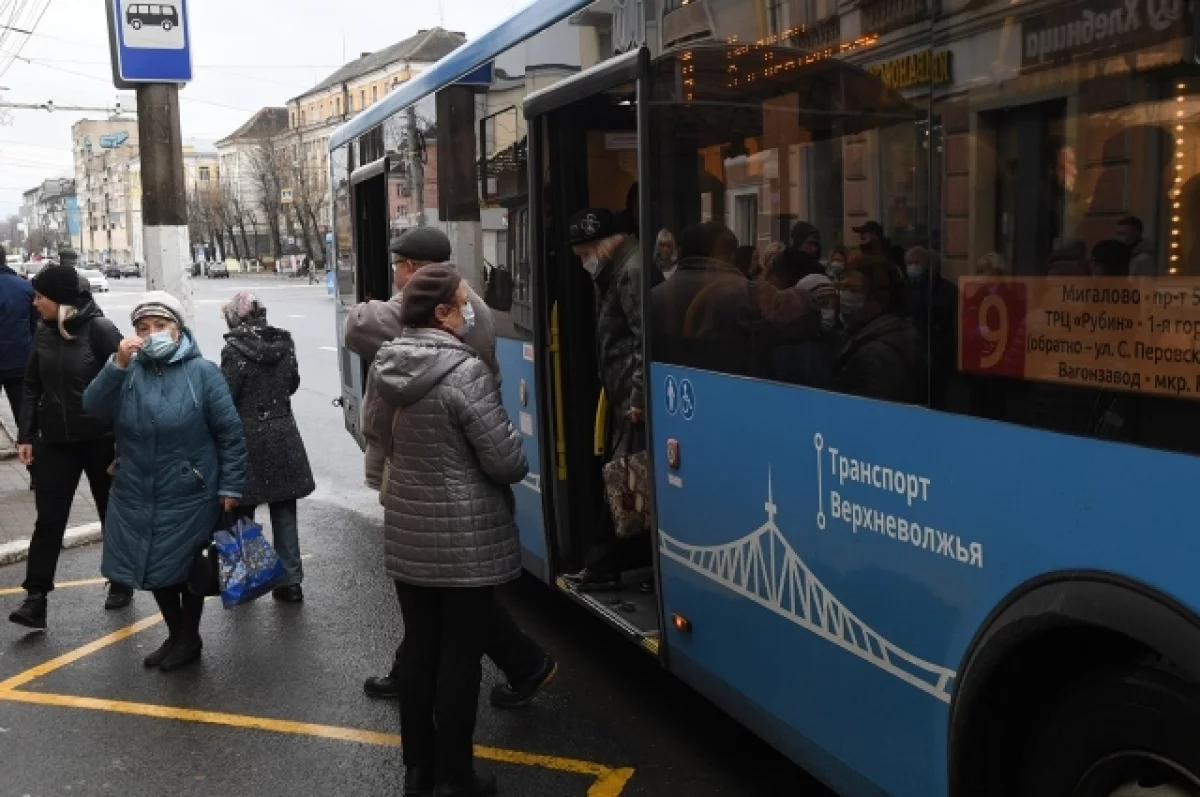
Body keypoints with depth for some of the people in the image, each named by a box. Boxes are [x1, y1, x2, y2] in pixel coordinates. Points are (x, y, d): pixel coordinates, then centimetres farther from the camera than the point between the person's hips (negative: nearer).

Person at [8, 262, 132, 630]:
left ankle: (120, 583, 28)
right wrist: (26, 435, 4)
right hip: (55, 441, 4)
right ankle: (36, 599, 5)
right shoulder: (44, 333, 3)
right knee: (49, 518, 2)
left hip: (100, 440, -4)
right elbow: (32, 386, 10)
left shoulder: (100, 330, -13)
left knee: (113, 514, 12)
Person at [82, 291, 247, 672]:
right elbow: (93, 407, -13)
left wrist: (231, 486, -10)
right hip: (137, 497, 4)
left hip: (188, 496, -4)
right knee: (155, 569, 16)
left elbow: (230, 432, -9)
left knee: (185, 568, 12)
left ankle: (189, 640, 32)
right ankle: (175, 635, 37)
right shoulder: (130, 370, 0)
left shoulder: (202, 372, -10)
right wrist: (117, 365, -25)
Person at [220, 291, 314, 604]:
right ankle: (290, 581, 13)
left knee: (242, 512, 12)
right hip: (283, 436, 4)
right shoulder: (284, 342, 0)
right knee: (284, 511, 10)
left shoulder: (234, 350, -14)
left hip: (247, 437, -4)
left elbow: (226, 397, -13)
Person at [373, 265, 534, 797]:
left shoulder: (389, 367, 1)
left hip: (408, 537, 7)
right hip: (466, 541, -7)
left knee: (418, 652, 16)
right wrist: (519, 463, 4)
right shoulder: (465, 372, -20)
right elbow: (506, 462, -18)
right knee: (460, 659, 6)